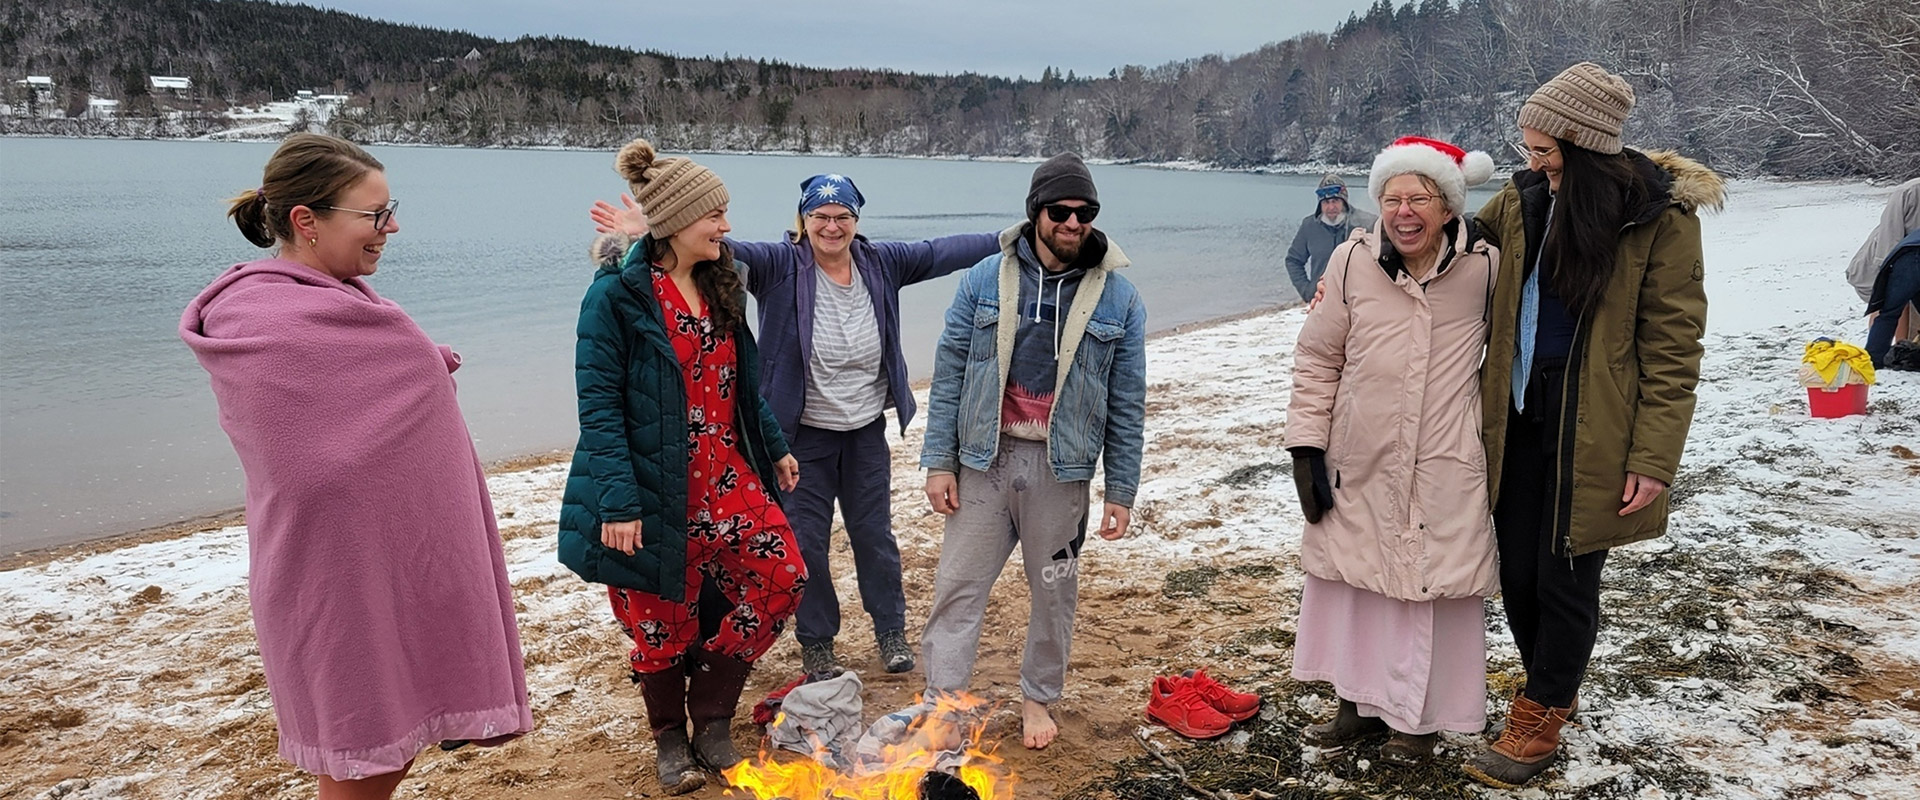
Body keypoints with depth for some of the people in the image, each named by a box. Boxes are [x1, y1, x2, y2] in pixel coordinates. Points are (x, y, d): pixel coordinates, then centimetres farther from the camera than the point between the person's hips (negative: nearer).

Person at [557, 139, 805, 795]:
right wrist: (617, 500, -21)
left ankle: (711, 716, 20)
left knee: (781, 579, 0)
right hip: (657, 491, -6)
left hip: (727, 479, 6)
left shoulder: (719, 286, 9)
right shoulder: (618, 294, -12)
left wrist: (775, 447, 18)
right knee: (664, 623, 7)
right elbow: (598, 404, -15)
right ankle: (670, 740, 35)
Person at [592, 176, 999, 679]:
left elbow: (944, 252, 1)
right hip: (803, 434, -2)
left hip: (867, 432, 3)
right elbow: (723, 250, -26)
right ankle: (816, 642, 27)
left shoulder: (882, 264, -2)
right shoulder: (781, 265, -12)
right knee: (806, 541, 8)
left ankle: (891, 630, 33)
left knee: (874, 534, 15)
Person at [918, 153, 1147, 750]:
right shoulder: (985, 279, -1)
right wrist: (939, 461, -3)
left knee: (1054, 591, 14)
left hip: (1060, 468, 0)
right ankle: (941, 700, 18)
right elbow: (949, 372, 0)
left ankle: (1038, 697, 35)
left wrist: (1122, 490, 0)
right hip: (984, 458, 0)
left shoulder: (1117, 296, -1)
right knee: (958, 586, 4)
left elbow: (1127, 403, 1)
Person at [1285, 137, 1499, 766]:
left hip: (1446, 470, -2)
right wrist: (1307, 450, -2)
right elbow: (1317, 359, 1)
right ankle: (1362, 701, 34)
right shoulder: (1352, 262, -7)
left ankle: (1420, 718, 27)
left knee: (1434, 587, 7)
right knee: (1353, 580, 14)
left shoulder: (1486, 267, -8)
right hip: (1360, 463, 2)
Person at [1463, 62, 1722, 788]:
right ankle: (1549, 688, 36)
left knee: (1564, 577, 4)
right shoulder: (1522, 199, 5)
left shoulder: (1661, 217, -10)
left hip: (1592, 431, -5)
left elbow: (1672, 347, -9)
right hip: (1518, 419, 5)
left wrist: (1655, 457, -13)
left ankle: (1540, 720, 24)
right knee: (1516, 571, 11)